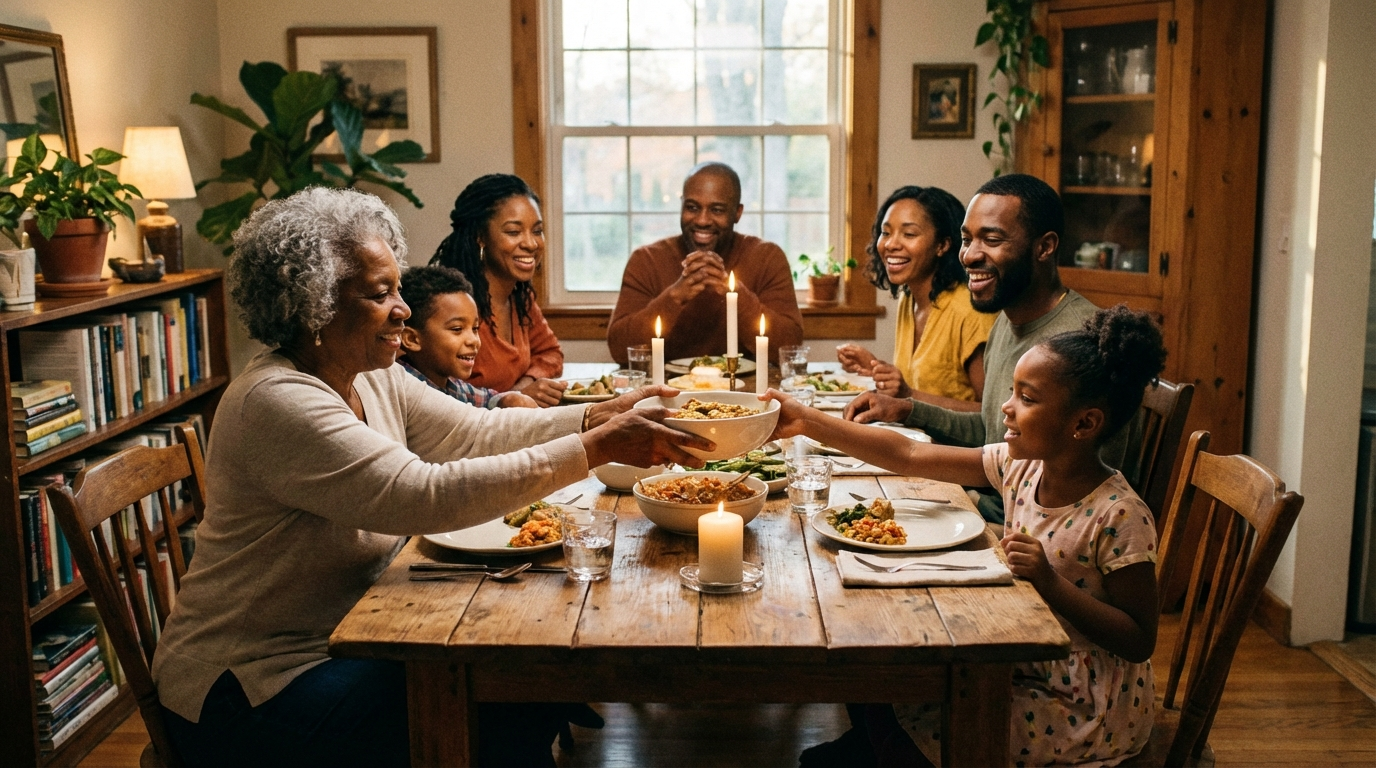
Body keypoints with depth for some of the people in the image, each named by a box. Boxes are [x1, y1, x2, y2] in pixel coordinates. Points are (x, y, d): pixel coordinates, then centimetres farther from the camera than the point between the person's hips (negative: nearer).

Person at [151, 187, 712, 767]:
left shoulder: (373, 378, 4)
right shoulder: (277, 403, -25)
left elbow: (476, 431, 2)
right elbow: (425, 497, -32)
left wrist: (598, 416, -13)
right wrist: (595, 448, -32)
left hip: (341, 640, 8)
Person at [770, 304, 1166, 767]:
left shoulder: (1118, 517, -24)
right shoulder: (1020, 466, -5)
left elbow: (1140, 641, -20)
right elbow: (908, 456, -4)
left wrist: (1050, 583, -30)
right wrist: (808, 423, -7)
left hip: (1080, 709, -6)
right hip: (1022, 667, 6)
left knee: (900, 712, -8)